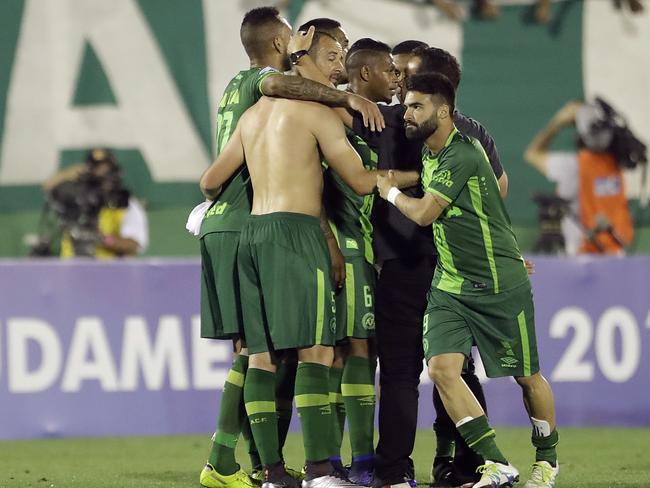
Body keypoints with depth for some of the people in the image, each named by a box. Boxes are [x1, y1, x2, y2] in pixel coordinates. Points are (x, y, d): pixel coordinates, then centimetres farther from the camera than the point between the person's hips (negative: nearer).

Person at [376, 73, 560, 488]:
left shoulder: (463, 155, -20)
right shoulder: (428, 154, 7)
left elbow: (423, 213, -21)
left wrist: (390, 190, -3)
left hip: (500, 285, -7)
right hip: (449, 285, 7)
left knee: (527, 376, 7)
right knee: (442, 367, -12)